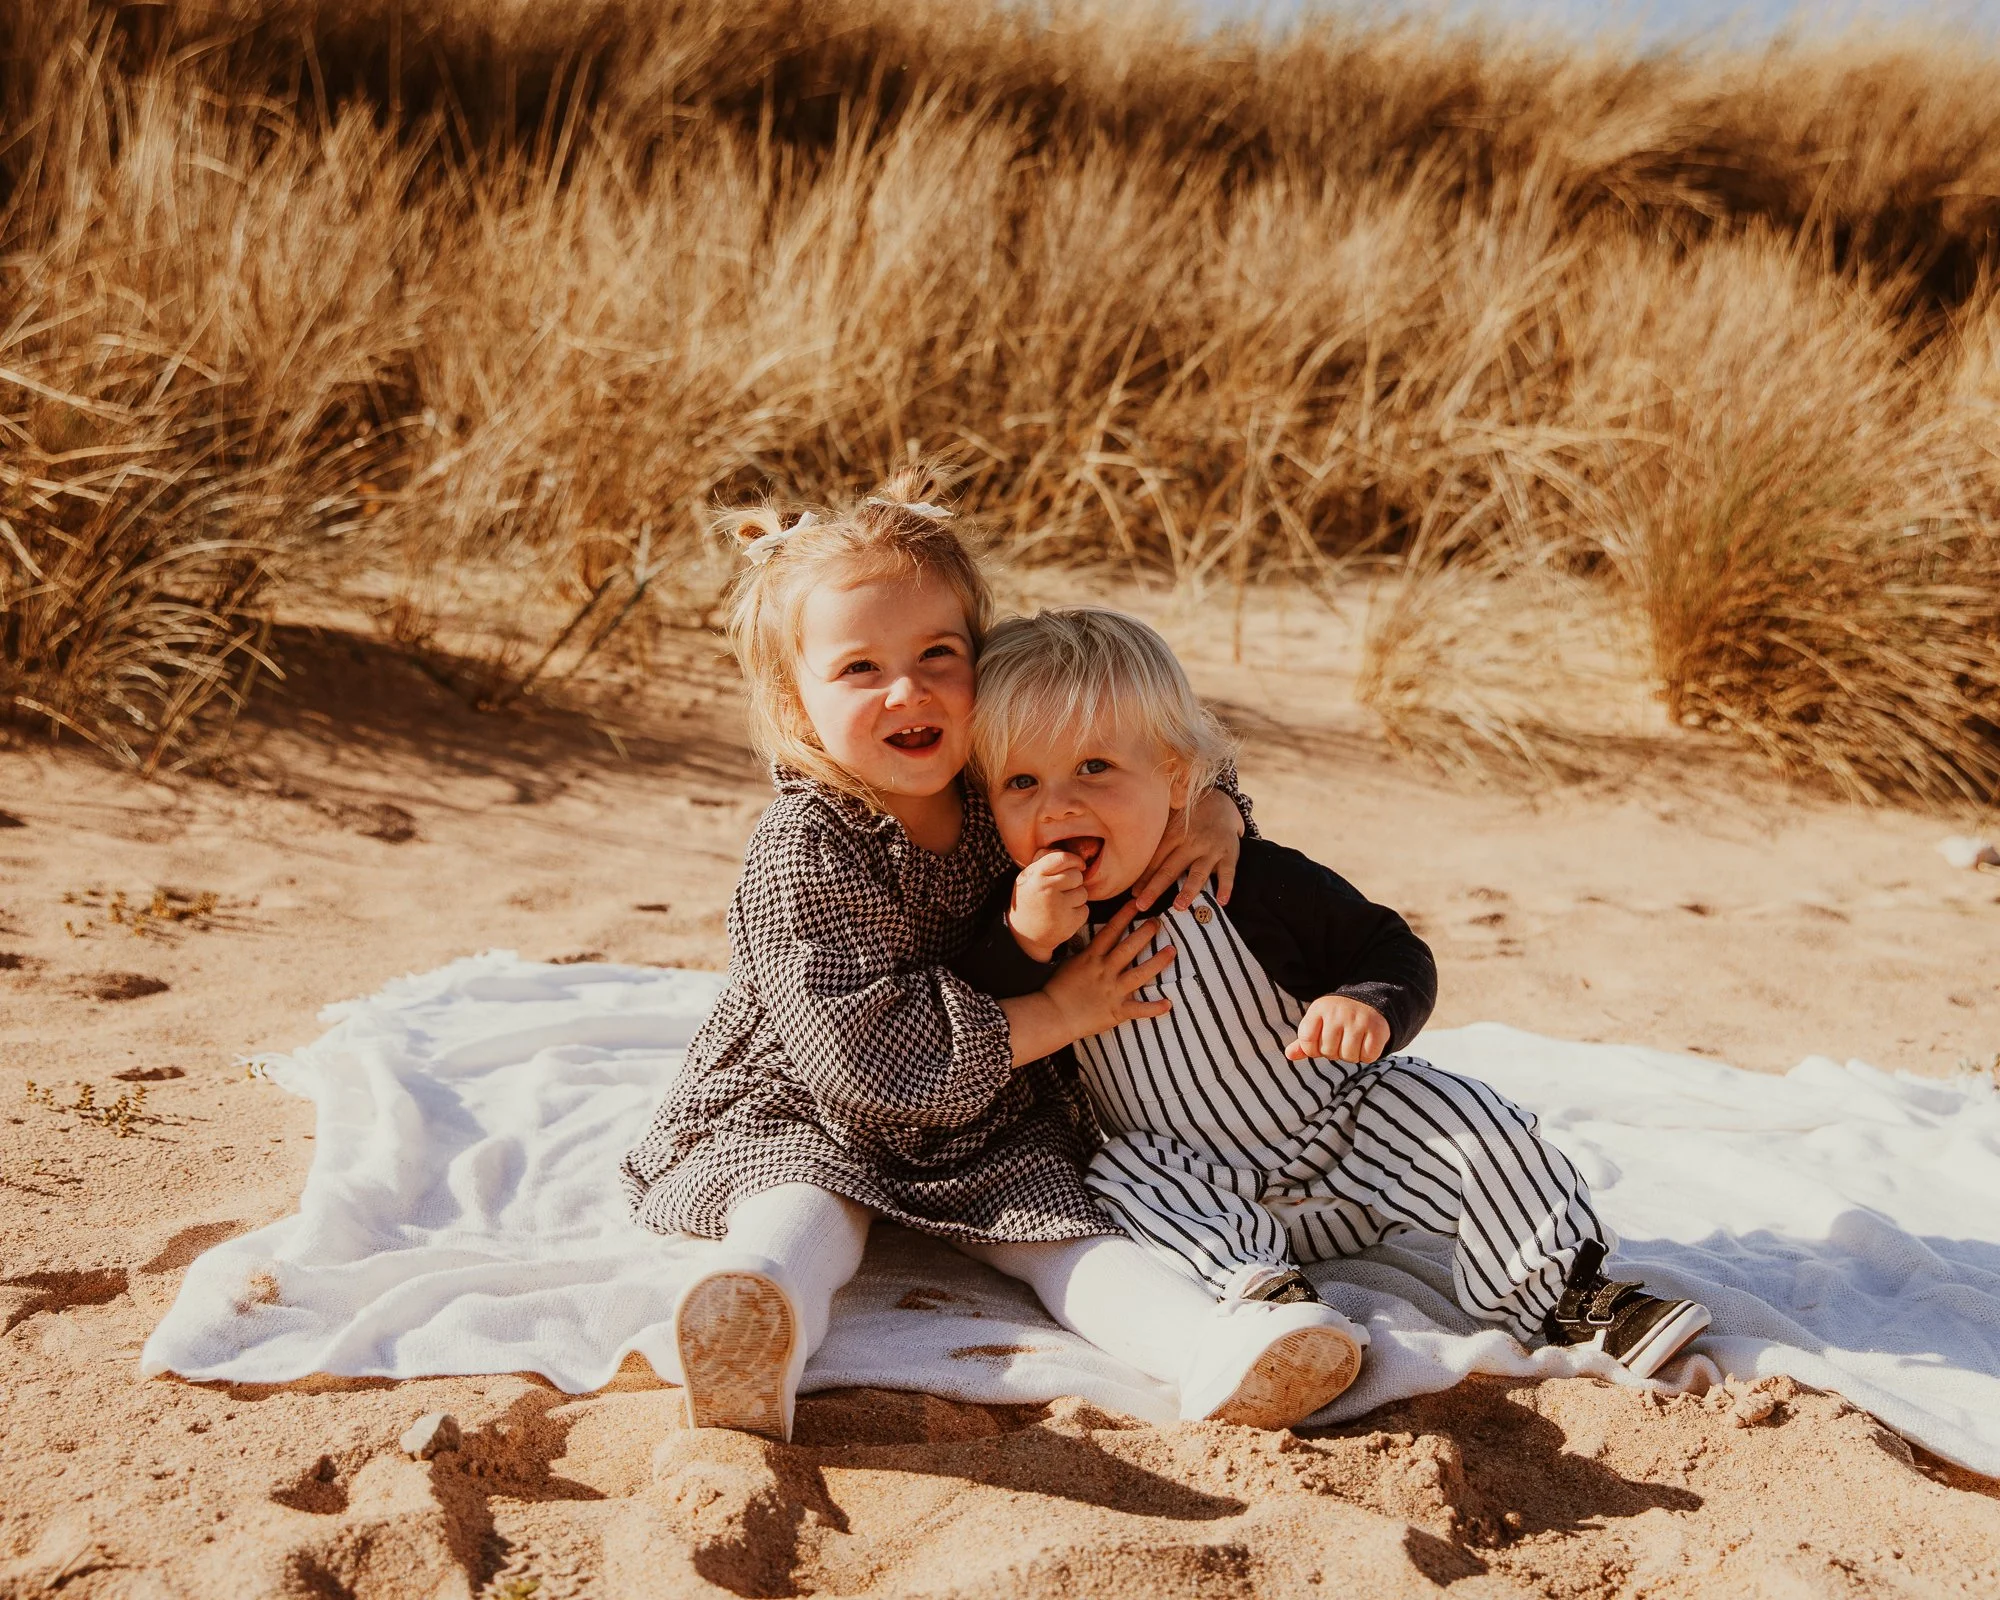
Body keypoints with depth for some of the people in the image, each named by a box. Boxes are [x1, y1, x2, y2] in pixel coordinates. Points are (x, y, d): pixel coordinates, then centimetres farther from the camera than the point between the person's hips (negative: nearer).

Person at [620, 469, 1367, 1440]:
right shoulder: (802, 852, -19)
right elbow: (863, 1051, -26)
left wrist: (1210, 807, -9)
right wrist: (1053, 1016, -21)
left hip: (991, 1125, 5)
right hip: (808, 1117, -4)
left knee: (1054, 1220, -21)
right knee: (807, 1214, -34)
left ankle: (1211, 1351, -45)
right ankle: (752, 1356, -64)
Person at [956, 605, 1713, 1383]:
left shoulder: (1255, 882, -15)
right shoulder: (1024, 924, -10)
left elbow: (1396, 954, -7)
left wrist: (1369, 1007, -31)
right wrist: (1023, 944, -32)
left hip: (1348, 1141, 0)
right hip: (1207, 1196, 1)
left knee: (1461, 1119, -17)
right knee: (1116, 1181, -26)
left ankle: (1561, 1291, -5)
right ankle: (1262, 1293, -35)